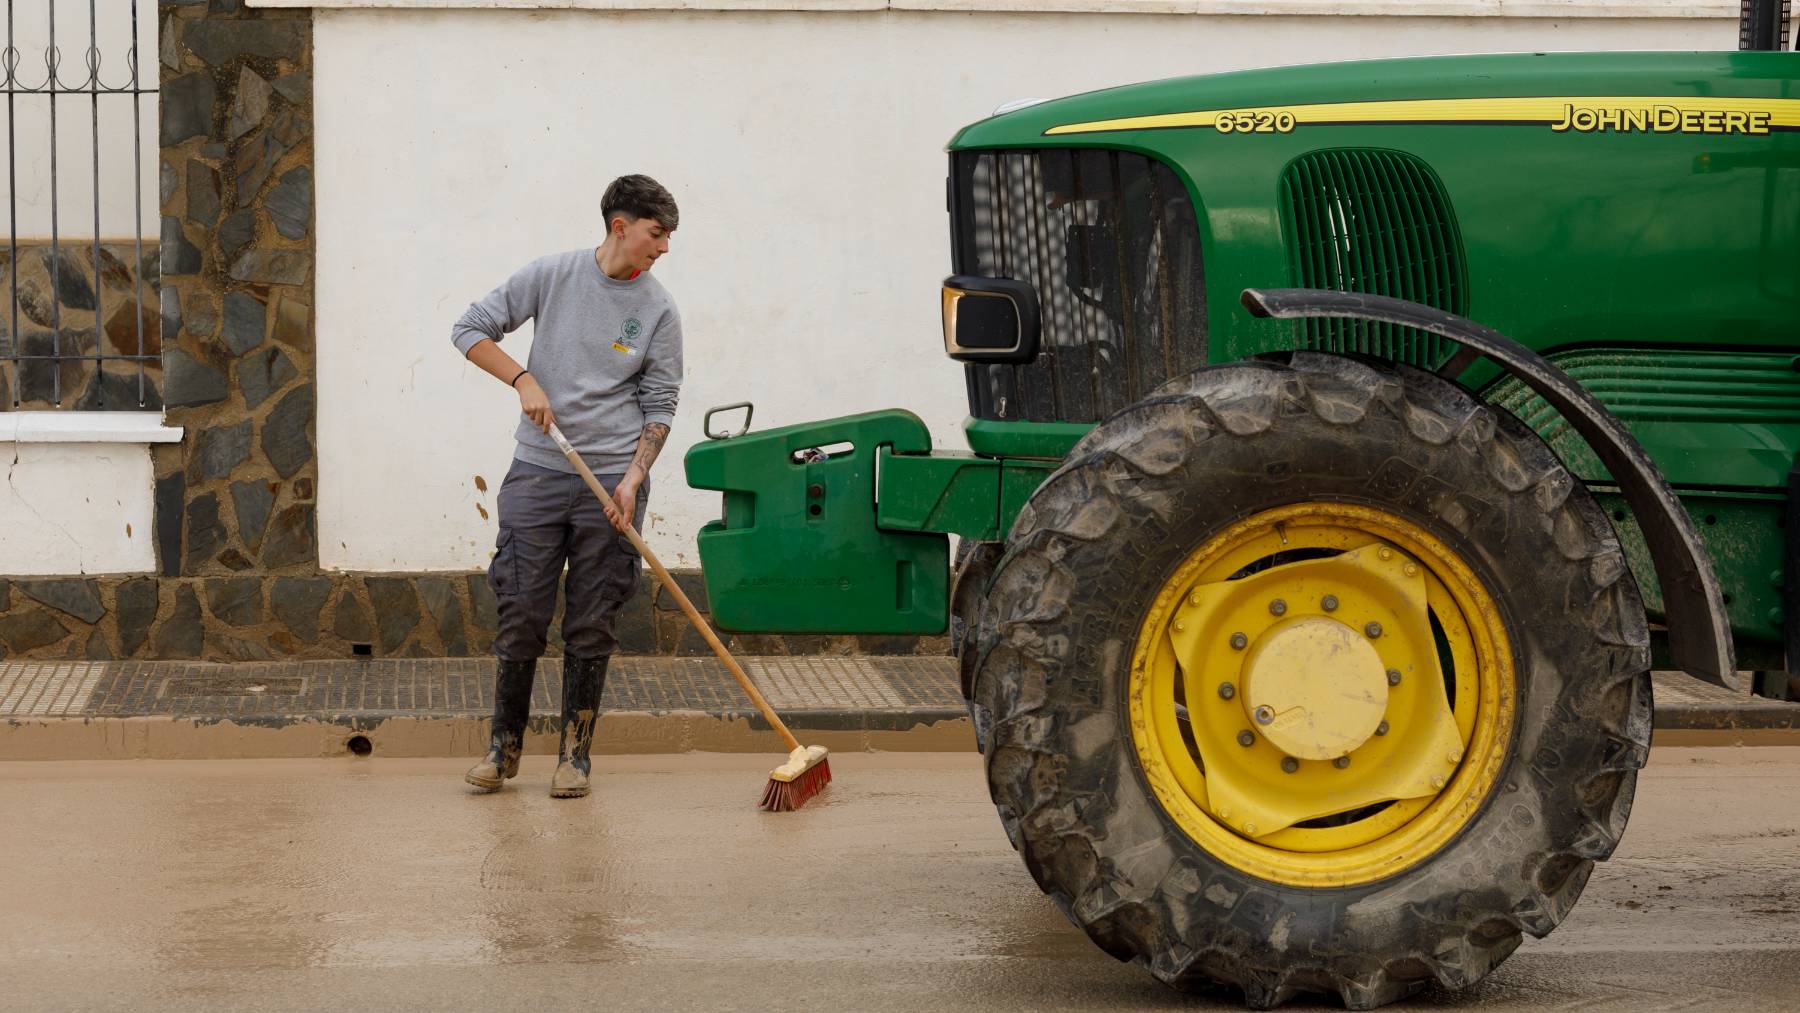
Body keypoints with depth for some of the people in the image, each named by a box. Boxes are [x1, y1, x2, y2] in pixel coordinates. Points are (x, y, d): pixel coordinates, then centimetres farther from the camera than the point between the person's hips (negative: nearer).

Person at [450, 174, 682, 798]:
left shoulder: (659, 310, 1)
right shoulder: (553, 275, 0)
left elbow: (659, 408, 3)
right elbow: (470, 330, 3)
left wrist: (633, 478, -11)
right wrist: (524, 380, -10)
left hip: (611, 482, 0)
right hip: (538, 473, 0)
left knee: (591, 628, 2)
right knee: (521, 617, 0)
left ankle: (575, 754, 13)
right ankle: (504, 746, 14)